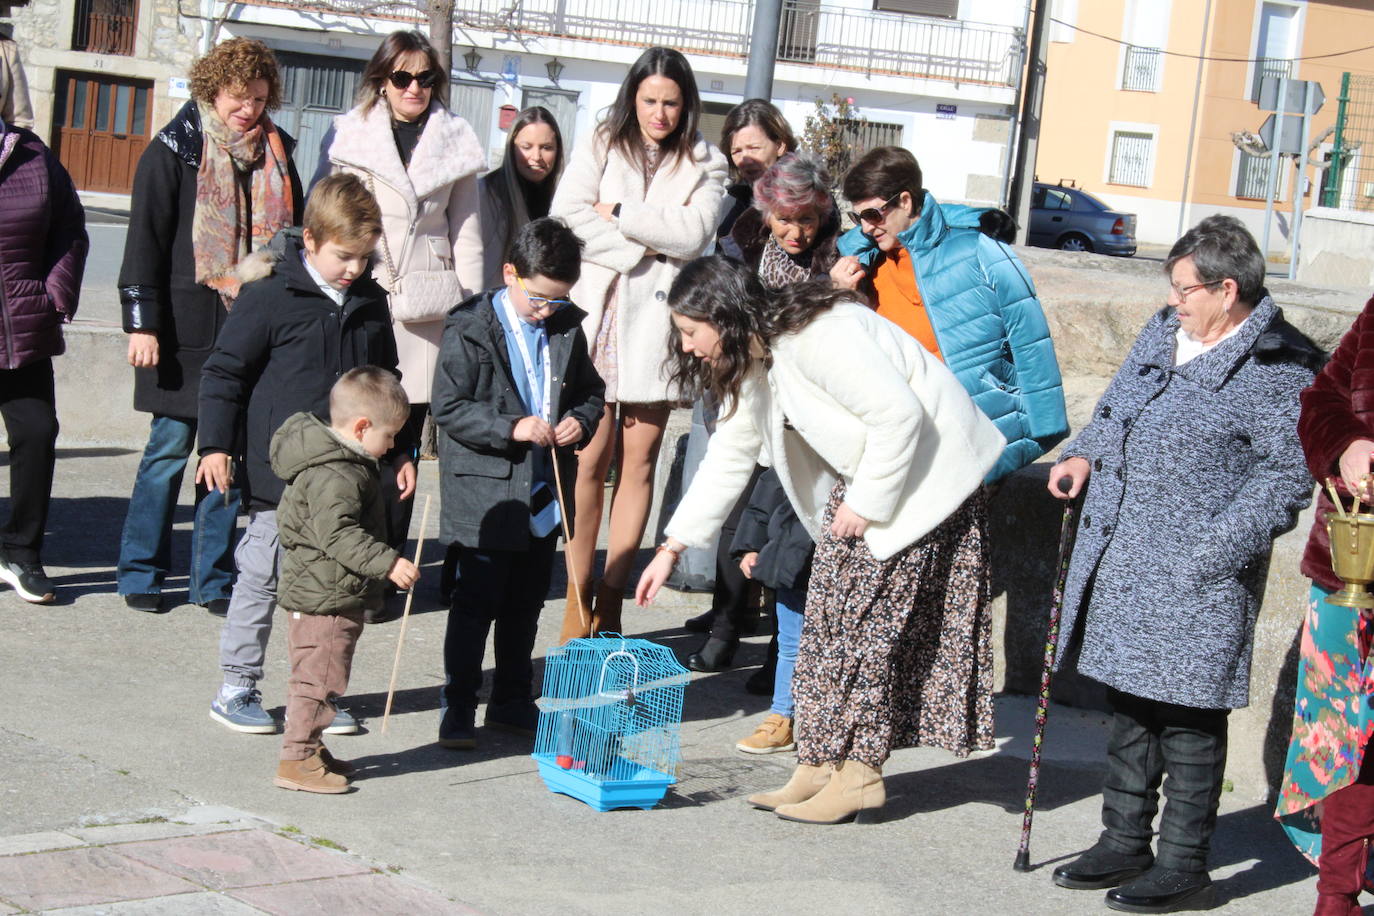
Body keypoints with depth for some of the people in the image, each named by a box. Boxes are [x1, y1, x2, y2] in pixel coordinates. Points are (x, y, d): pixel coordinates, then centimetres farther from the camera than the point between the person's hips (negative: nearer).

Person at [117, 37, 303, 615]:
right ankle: (141, 575, 11)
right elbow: (145, 239, -4)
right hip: (187, 325, -4)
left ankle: (213, 580, 11)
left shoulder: (276, 156, 12)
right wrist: (141, 322, -11)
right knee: (170, 447, 0)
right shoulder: (175, 150, -1)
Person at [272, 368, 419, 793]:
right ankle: (297, 759, -2)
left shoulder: (345, 462, 13)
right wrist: (387, 562, -35)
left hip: (320, 595, 11)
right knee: (319, 679, -7)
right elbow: (337, 534, -31)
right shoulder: (336, 475, -22)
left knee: (315, 679, 19)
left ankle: (311, 749, 30)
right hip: (325, 599, -11)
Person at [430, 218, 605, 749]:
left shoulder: (566, 327, 6)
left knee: (526, 603, 15)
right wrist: (511, 427, -23)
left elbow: (590, 390, 17)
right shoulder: (470, 329, -11)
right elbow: (449, 408, -14)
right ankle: (458, 709, 8)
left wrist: (580, 420, -5)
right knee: (476, 602, -2)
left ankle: (512, 702, 28)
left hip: (543, 492, 6)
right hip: (485, 491, -6)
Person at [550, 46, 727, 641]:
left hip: (658, 319, 1)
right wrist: (640, 249, -6)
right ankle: (577, 600, 0)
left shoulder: (704, 165, 11)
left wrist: (619, 213, -5)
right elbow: (566, 219, -3)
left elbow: (693, 235, -5)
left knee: (639, 460, 0)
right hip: (597, 312, -1)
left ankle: (611, 601, 6)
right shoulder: (600, 146, 11)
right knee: (593, 456, -7)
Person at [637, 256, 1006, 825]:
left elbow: (898, 414, -27)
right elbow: (730, 454, 15)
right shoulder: (751, 362, 7)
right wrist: (672, 548, 14)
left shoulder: (816, 335, -24)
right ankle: (820, 767, 10)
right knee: (830, 618, 6)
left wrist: (865, 503, -17)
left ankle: (857, 777, -1)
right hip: (861, 479, 10)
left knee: (866, 623, -8)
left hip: (924, 475, -10)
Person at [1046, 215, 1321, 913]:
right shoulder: (1163, 331, 12)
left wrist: (1211, 554, -21)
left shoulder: (1278, 370, -12)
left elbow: (1287, 476, -15)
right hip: (1119, 562, 8)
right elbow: (1115, 408, 27)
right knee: (1131, 706, 16)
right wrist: (1086, 454, 7)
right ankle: (1124, 845, 28)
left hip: (1196, 579, -8)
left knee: (1188, 720, 0)